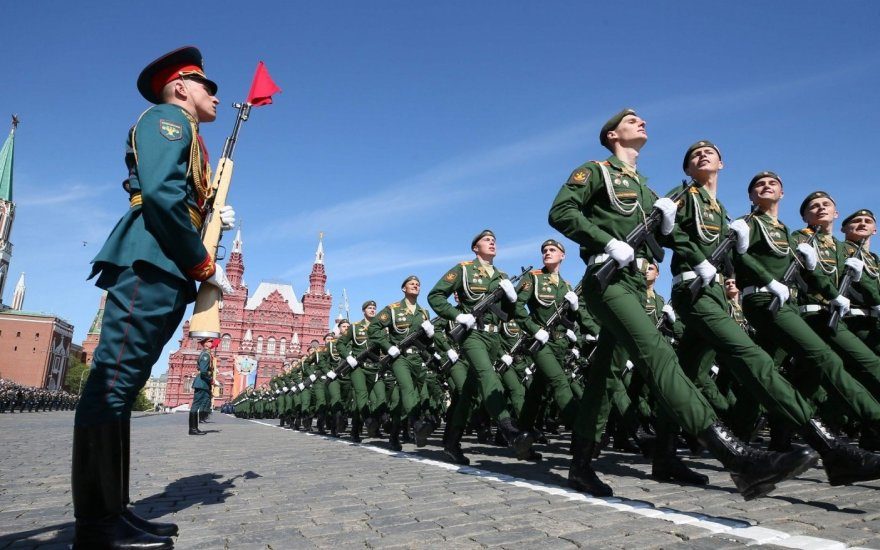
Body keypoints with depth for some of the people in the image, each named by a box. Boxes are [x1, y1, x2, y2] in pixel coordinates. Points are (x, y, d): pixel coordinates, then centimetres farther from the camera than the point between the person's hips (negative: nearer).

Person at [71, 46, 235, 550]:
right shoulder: (168, 117, 3)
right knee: (114, 380, -11)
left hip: (166, 275, 10)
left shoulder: (188, 141, 31)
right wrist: (206, 265, -13)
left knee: (122, 384, 6)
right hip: (149, 264, -10)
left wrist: (216, 219, 10)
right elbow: (160, 194, -15)